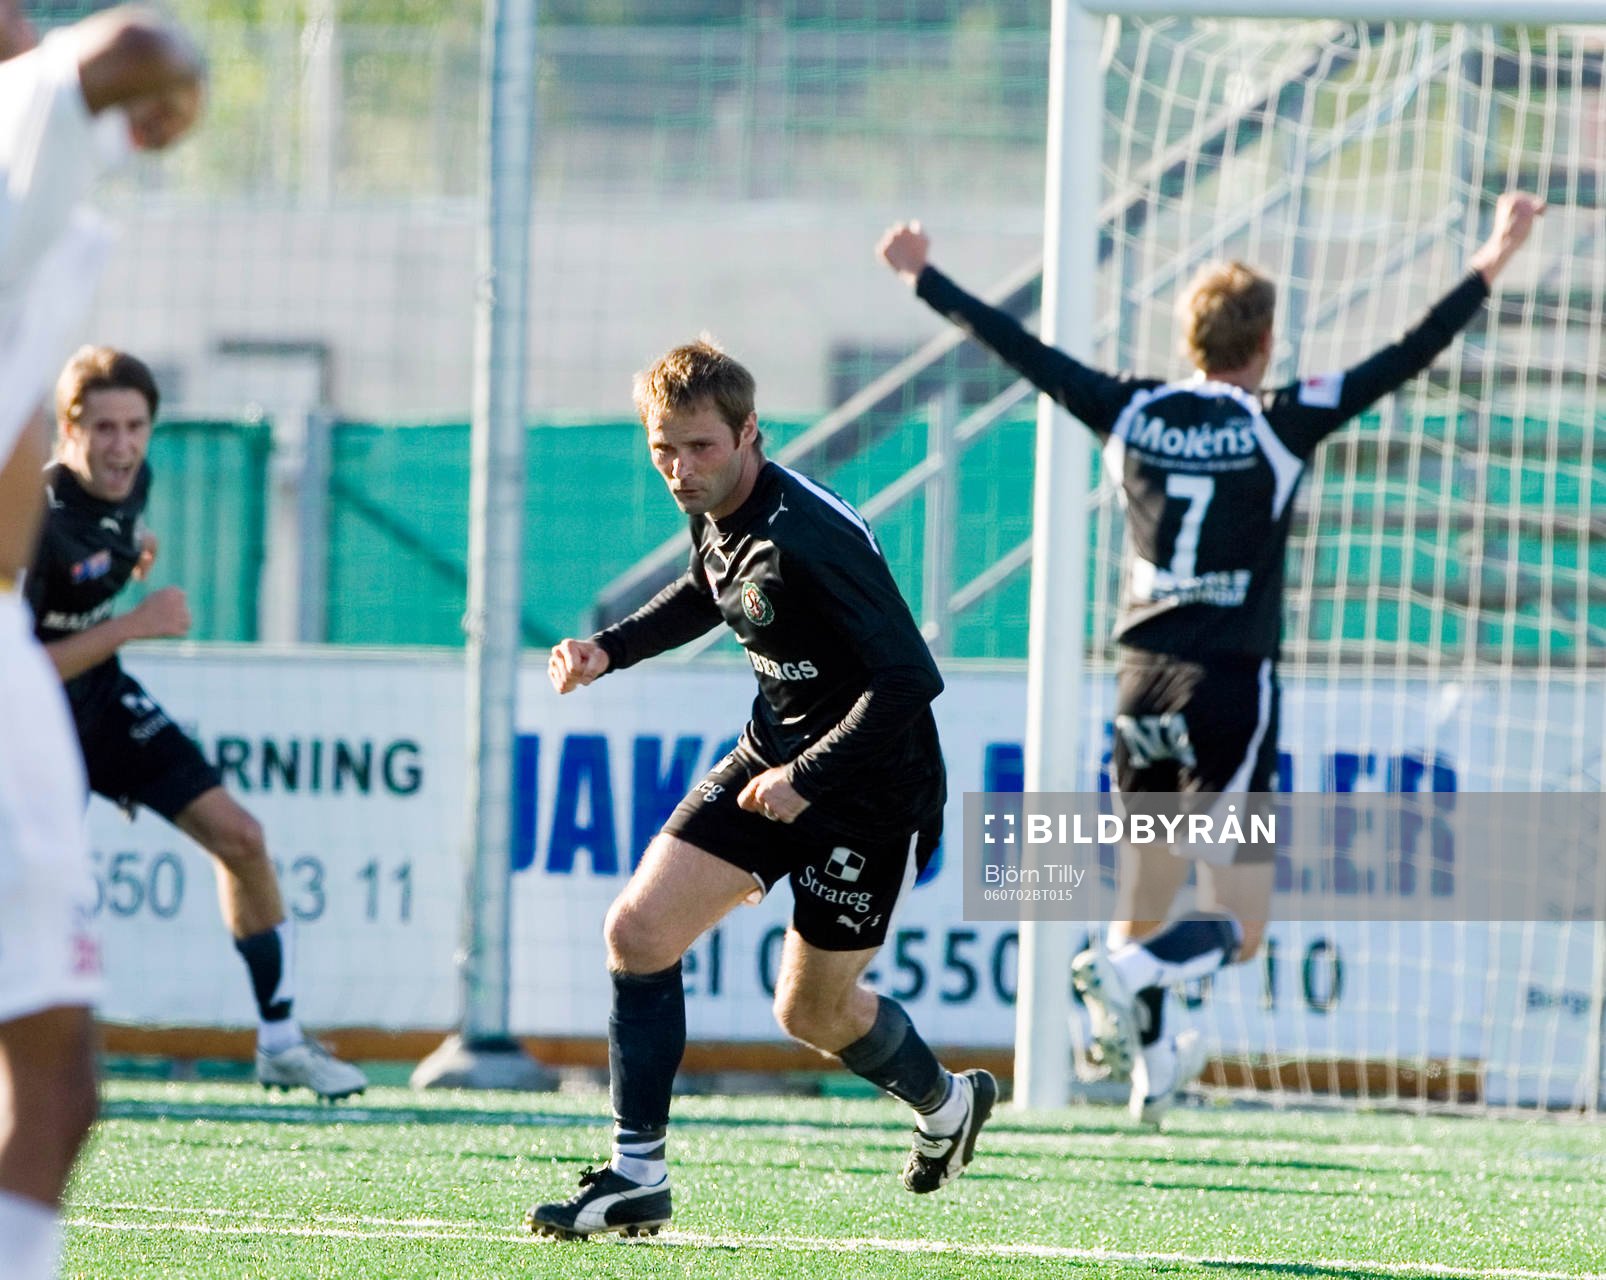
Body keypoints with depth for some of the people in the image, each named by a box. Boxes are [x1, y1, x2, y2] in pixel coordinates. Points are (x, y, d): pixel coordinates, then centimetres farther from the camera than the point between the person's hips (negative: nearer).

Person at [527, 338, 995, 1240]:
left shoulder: (809, 538, -29)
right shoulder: (715, 510, -1)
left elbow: (911, 677, -31)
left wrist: (808, 778, -29)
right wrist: (610, 649, 10)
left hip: (873, 784, -8)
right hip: (775, 756, 8)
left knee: (812, 1010, 6)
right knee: (639, 932, -7)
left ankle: (946, 1104, 37)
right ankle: (638, 1176, -1)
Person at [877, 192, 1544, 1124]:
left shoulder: (1134, 414, 2)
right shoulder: (1279, 424, -8)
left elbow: (1018, 348, 8)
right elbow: (1404, 363, -11)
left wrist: (925, 278, 19)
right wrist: (1490, 270, -9)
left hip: (1143, 687, 5)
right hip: (1233, 689, -5)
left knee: (1145, 907, 19)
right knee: (1239, 925, -4)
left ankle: (1151, 1065, 24)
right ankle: (1128, 975, -28)